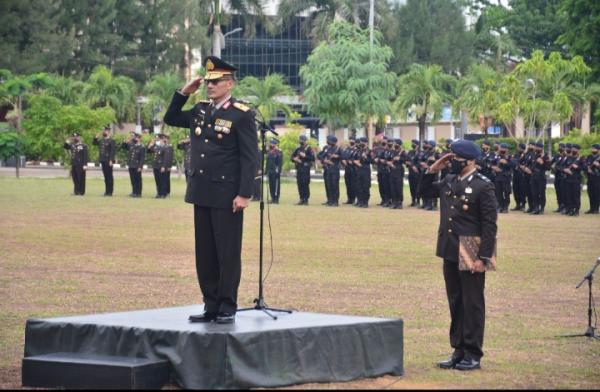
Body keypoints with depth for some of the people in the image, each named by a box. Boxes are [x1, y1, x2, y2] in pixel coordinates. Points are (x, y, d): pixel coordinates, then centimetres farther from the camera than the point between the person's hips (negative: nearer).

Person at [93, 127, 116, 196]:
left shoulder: (111, 141, -9)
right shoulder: (101, 140, 13)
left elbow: (113, 151, -15)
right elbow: (94, 143, 27)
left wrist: (111, 160, -21)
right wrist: (95, 138, 7)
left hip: (108, 161, -7)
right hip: (103, 160, 7)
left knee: (109, 176, -2)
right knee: (106, 176, 12)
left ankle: (110, 192, 2)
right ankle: (107, 191, 17)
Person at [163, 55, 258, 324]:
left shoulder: (241, 115, -8)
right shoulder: (200, 110, 11)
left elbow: (249, 158, -11)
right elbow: (171, 119, 25)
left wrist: (244, 194, -17)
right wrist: (183, 93, 11)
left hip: (227, 197, -7)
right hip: (201, 193, 7)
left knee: (228, 253, 0)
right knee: (204, 253, 10)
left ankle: (227, 308, 7)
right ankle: (211, 306, 17)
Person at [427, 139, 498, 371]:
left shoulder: (483, 186, -12)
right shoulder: (448, 182, 8)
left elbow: (490, 225, -14)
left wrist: (483, 258, -18)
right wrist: (432, 170, 6)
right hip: (450, 254, 7)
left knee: (472, 305, 2)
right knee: (455, 304, 13)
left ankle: (473, 356, 9)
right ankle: (459, 351, 22)